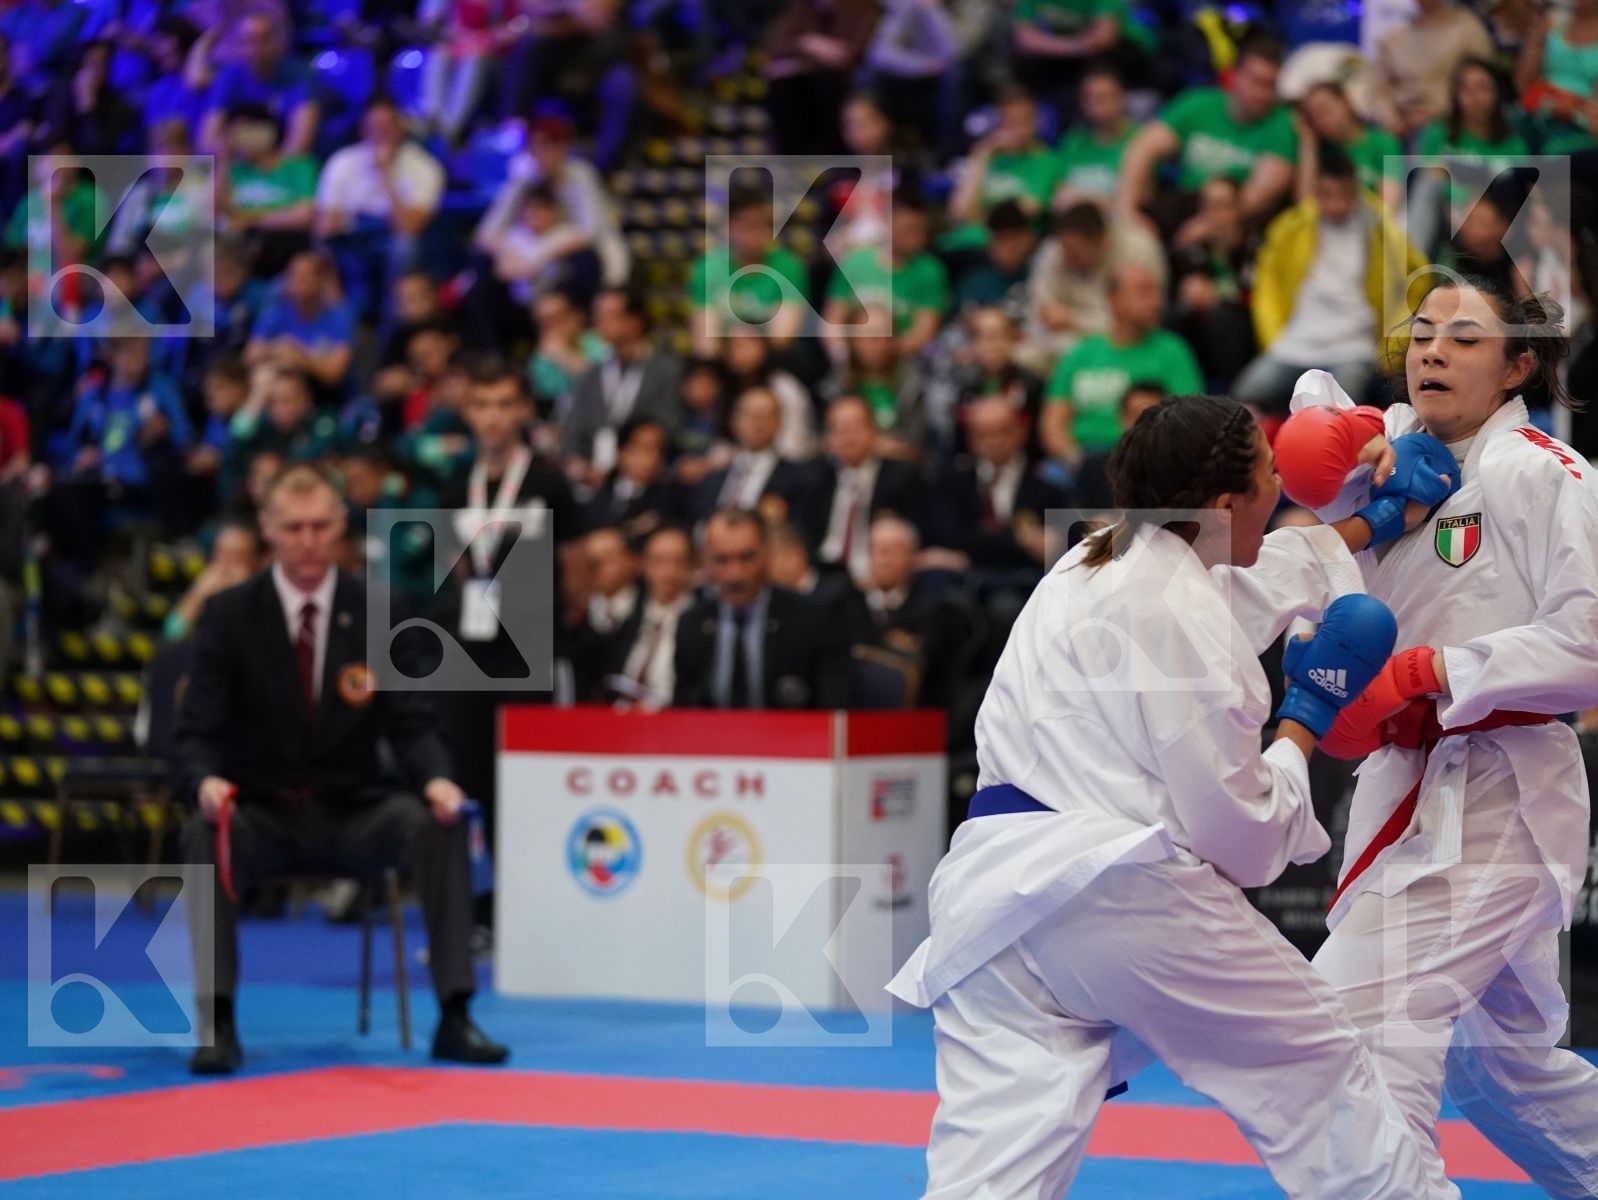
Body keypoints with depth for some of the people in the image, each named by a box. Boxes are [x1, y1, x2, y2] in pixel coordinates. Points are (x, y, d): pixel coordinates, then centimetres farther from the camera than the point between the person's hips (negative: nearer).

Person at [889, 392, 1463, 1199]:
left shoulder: (1093, 564, 17)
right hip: (1124, 896, -8)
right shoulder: (1180, 615, -10)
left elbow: (1257, 579, 38)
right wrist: (1307, 715, 5)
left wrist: (1378, 520, 47)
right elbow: (1242, 834, -9)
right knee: (1321, 1076, 14)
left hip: (993, 884, 8)